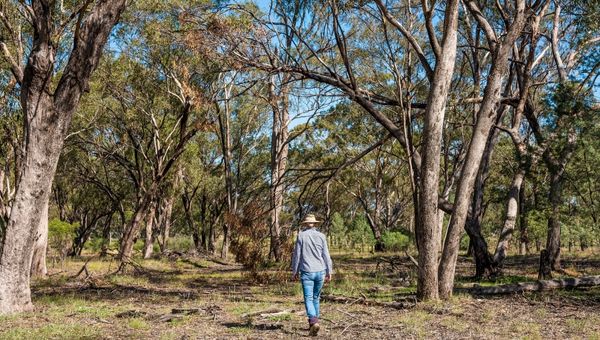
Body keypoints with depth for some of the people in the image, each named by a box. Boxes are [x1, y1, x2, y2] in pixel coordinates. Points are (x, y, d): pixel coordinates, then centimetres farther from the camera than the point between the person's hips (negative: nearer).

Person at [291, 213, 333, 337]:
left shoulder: (301, 235, -3)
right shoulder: (321, 236, 2)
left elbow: (296, 255, -1)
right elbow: (326, 256, 2)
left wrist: (294, 272, 8)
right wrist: (329, 272, 9)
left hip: (307, 272, -3)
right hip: (320, 271, 3)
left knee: (308, 299, -5)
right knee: (316, 297, 18)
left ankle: (314, 322, -25)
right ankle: (314, 321, 26)